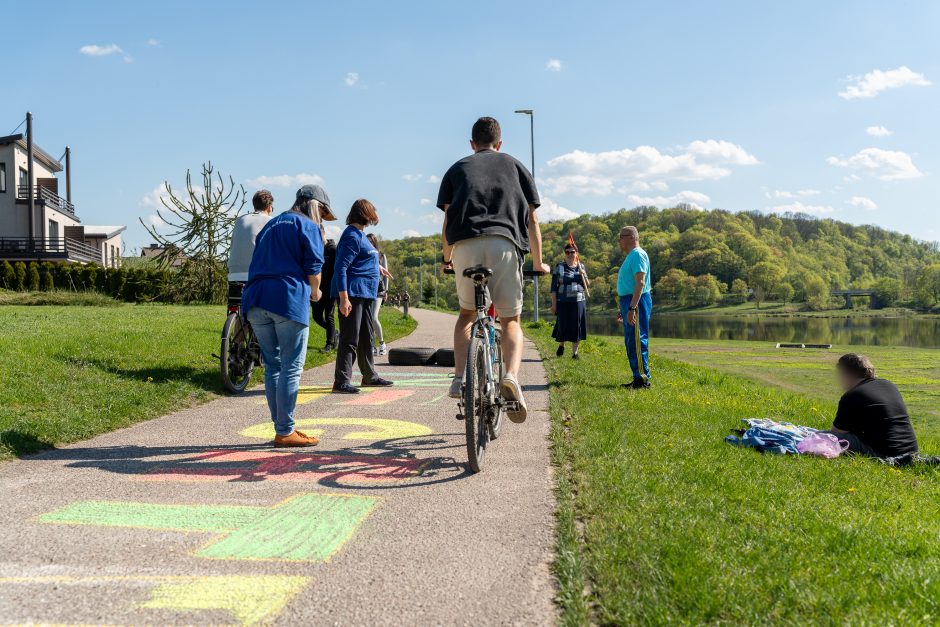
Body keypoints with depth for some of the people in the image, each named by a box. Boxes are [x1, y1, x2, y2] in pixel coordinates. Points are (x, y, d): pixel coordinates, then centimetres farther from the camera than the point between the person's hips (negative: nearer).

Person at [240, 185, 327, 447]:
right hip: (288, 298, -7)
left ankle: (281, 428, 17)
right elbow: (313, 266, -4)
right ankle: (285, 432, -1)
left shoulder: (271, 225, 27)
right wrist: (315, 292, 14)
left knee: (272, 366, 12)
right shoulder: (308, 225, 4)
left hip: (255, 299, 7)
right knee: (291, 367, -2)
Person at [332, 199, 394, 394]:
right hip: (352, 293, -10)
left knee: (366, 337, 18)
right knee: (350, 339, -10)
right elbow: (341, 268, -21)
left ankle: (369, 376, 29)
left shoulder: (359, 234, 16)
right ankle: (342, 381, -7)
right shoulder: (351, 236, -14)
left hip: (365, 294, 10)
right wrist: (344, 298, -27)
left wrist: (377, 267, 52)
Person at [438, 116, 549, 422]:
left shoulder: (457, 168, 25)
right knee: (510, 320, 10)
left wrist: (447, 259, 31)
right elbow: (531, 220, 20)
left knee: (467, 312, 22)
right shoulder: (515, 166, 24)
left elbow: (448, 221, 18)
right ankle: (511, 375, -16)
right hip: (505, 243, -1)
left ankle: (459, 379, 6)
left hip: (465, 245, 1)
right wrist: (539, 263, 29)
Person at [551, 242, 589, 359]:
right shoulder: (559, 267, 2)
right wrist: (554, 304, -5)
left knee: (577, 327, 0)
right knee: (563, 326, -1)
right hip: (563, 302, -2)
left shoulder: (581, 267, 9)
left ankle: (574, 352, 11)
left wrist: (582, 273, -7)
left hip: (578, 302, 2)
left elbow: (587, 286, 8)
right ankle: (561, 345, 29)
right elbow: (554, 287, 0)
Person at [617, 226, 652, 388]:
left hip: (636, 302, -11)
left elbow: (640, 283, -21)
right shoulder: (631, 256, 19)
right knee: (631, 342, 12)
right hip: (629, 302, 11)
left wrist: (632, 308, -27)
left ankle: (643, 379, -7)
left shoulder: (638, 254, -12)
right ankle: (638, 377, 17)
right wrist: (624, 308, 26)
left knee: (637, 341, -10)